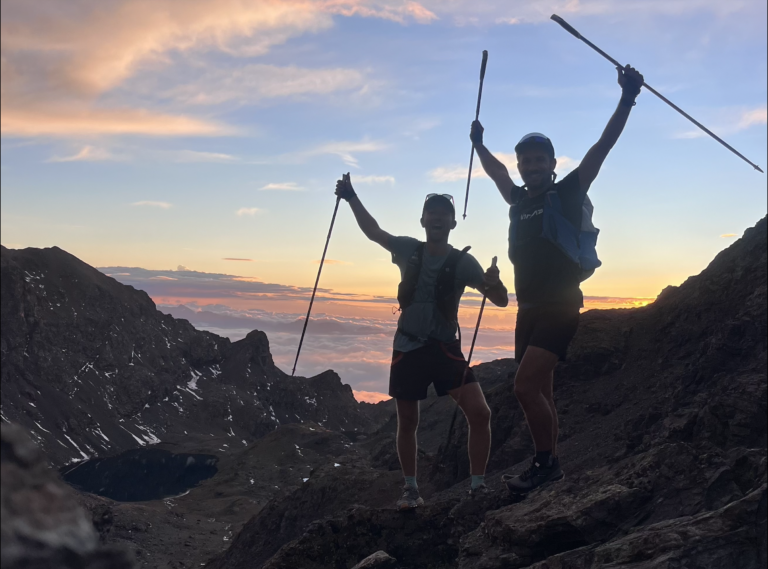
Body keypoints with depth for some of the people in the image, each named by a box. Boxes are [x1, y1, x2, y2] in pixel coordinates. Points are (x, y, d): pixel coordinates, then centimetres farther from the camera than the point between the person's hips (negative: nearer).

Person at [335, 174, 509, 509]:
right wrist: (351, 197, 4)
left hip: (445, 347, -1)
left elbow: (501, 301, -10)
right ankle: (411, 489, 25)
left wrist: (494, 284, -33)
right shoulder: (408, 250, 1)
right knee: (407, 423, 8)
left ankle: (478, 484, 1)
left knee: (479, 413, -14)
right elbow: (373, 231, 12)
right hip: (407, 348, 2)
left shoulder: (462, 262, -6)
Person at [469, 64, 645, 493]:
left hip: (560, 309, -7)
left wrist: (627, 100, -17)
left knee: (526, 386, -18)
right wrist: (479, 144, 44)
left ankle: (545, 461, -3)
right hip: (529, 310, 7)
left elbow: (602, 147, -10)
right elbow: (497, 171, 33)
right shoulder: (519, 200, 13)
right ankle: (550, 464, 23)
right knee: (540, 392, 11)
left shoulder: (568, 192, -1)